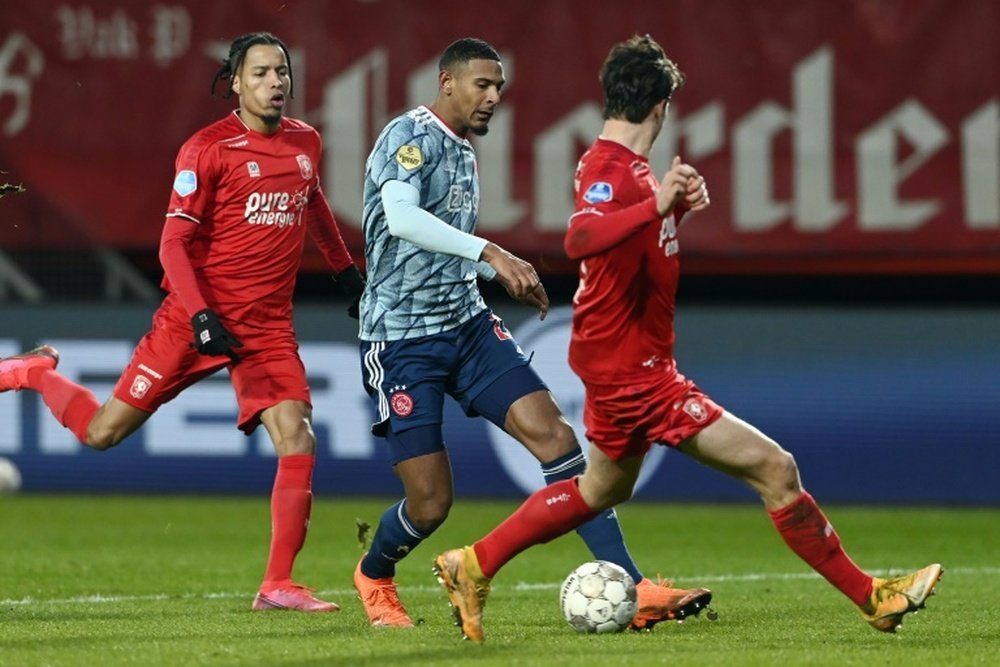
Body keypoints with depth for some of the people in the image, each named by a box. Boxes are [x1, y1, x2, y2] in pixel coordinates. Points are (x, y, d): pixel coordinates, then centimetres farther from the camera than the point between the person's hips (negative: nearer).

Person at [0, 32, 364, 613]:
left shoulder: (306, 142, 7)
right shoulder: (208, 149, -10)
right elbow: (174, 242, -12)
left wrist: (347, 270, 34)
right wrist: (201, 316, -23)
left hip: (269, 326, 4)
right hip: (196, 316, -4)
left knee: (298, 442, -15)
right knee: (102, 432, 0)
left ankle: (278, 586, -7)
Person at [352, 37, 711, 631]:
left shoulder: (464, 153, 15)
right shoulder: (410, 135, -12)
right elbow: (400, 216, -31)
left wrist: (507, 276, 17)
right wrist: (490, 254, -37)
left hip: (468, 325, 7)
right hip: (403, 341, -7)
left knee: (555, 435, -11)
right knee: (431, 502, -6)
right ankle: (374, 577, 28)